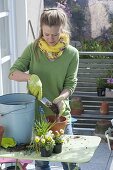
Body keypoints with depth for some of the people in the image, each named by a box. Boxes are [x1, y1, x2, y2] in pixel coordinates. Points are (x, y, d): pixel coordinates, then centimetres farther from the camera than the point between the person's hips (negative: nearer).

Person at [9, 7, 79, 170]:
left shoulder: (72, 53, -6)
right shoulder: (33, 49, -5)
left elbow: (71, 83, -6)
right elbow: (13, 72, -5)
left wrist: (61, 98, -25)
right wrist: (30, 77, -25)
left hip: (60, 113, 0)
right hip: (35, 113, 1)